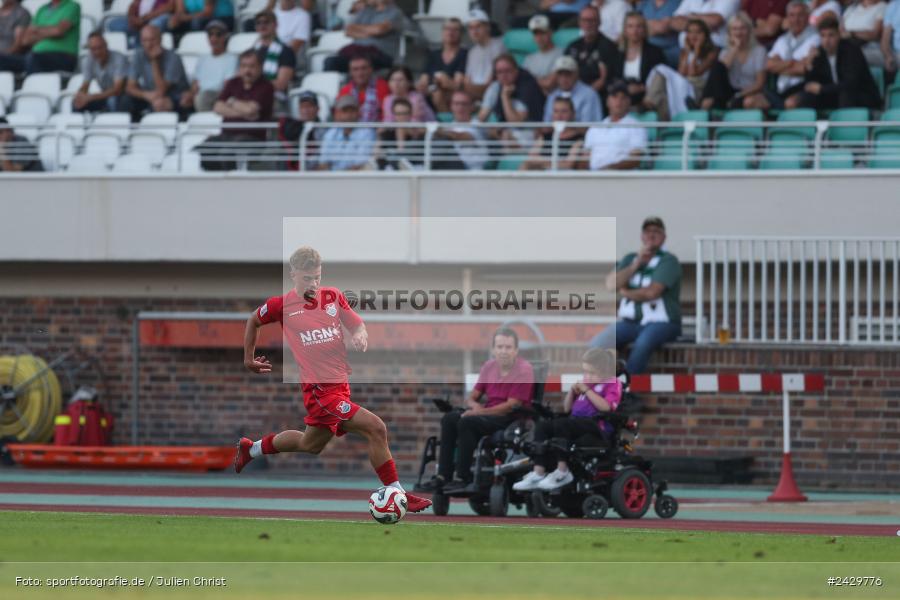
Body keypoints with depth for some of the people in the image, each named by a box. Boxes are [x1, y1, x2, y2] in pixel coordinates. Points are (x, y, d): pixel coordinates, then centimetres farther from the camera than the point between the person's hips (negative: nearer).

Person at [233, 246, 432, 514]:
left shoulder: (333, 296, 3)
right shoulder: (282, 305, -7)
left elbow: (357, 324, 9)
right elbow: (254, 321, 11)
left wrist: (360, 335, -14)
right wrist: (249, 359, 19)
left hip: (341, 384, 7)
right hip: (319, 389, -7)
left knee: (311, 445, 28)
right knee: (376, 428, -19)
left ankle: (251, 449, 49)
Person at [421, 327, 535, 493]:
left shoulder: (523, 370, -12)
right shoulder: (489, 367, 8)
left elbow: (511, 406, -17)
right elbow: (472, 397, 15)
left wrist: (480, 412, -20)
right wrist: (474, 405, -10)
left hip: (513, 418, -7)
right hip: (488, 412, 7)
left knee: (467, 422, -29)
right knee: (449, 418, -14)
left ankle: (463, 478, -26)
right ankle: (444, 475, -19)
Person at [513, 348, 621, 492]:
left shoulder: (612, 384, 4)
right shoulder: (584, 384, 26)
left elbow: (605, 407, -15)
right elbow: (567, 409, 27)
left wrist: (587, 391, -10)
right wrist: (572, 391, 9)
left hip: (597, 425, -8)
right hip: (576, 420, 8)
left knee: (560, 424, -33)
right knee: (542, 425, -12)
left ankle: (562, 472, -32)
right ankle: (538, 473, -23)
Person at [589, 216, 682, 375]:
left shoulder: (669, 261, -3)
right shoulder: (629, 259, 14)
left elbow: (652, 292, -15)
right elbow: (611, 284, -1)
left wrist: (625, 293, 2)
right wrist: (636, 265, -7)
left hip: (660, 322, -5)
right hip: (629, 323, 5)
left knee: (642, 344, -38)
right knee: (596, 345, -20)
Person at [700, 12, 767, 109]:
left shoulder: (759, 51, 3)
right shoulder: (726, 52, 14)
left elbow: (759, 83, -4)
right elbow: (719, 70, -8)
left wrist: (739, 95, -17)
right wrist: (735, 49, -6)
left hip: (749, 94, -4)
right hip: (730, 93, 4)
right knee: (717, 65, -21)